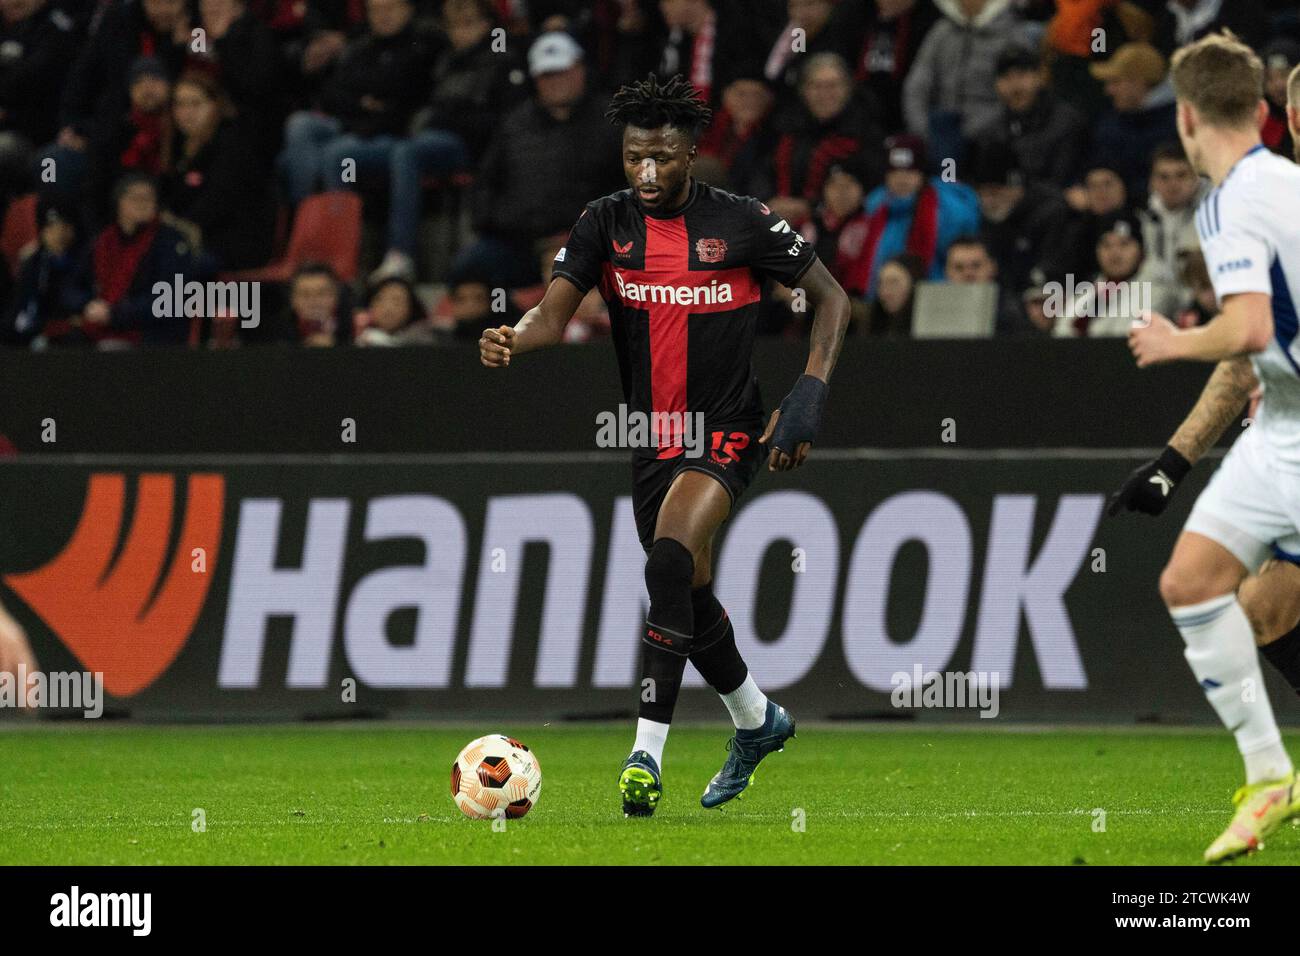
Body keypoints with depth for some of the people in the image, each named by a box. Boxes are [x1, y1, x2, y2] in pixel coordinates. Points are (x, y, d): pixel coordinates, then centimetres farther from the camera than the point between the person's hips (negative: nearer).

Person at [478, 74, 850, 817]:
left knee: (670, 558, -27)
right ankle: (759, 721, 42)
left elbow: (832, 299, 0)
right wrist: (510, 341, -34)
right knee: (689, 596, 15)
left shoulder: (742, 224, -10)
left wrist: (810, 396, -10)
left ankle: (648, 754, -28)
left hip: (727, 431, -5)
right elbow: (554, 315, -11)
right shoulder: (606, 224, -1)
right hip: (652, 439, 5)